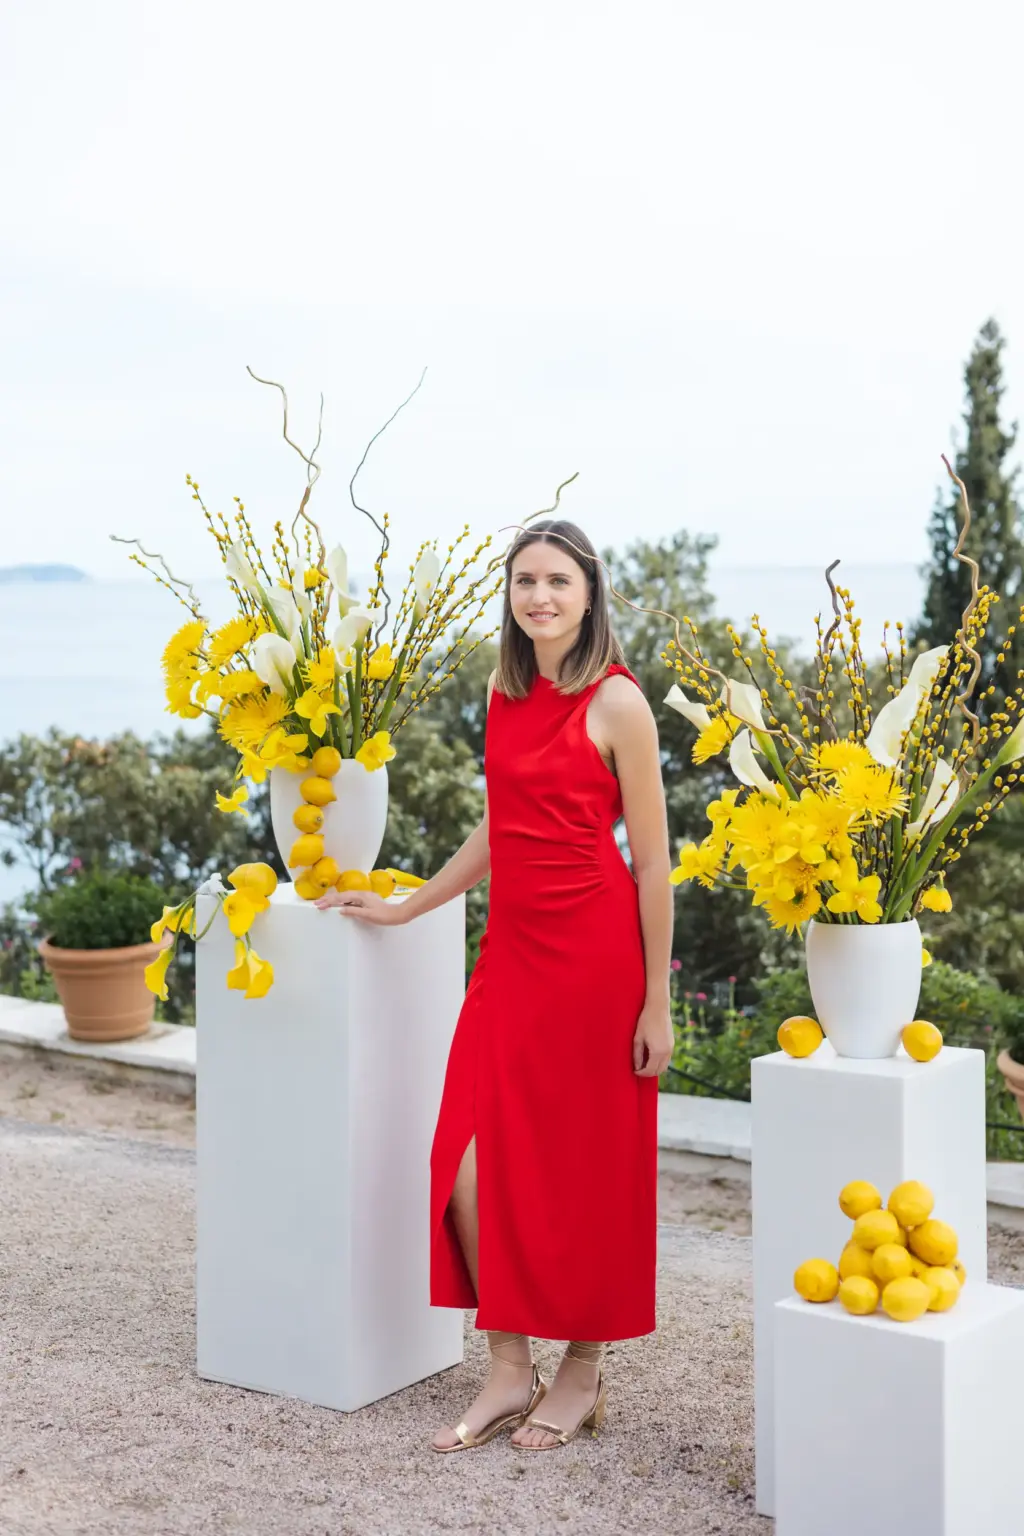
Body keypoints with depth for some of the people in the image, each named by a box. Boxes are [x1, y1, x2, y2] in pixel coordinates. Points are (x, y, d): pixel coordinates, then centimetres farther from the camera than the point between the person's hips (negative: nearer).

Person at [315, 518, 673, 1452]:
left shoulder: (615, 702, -9)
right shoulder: (506, 696, 10)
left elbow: (653, 861, -8)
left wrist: (655, 1001, -10)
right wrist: (405, 908, 22)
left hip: (594, 951, -6)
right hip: (512, 950, 6)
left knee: (584, 1165, 4)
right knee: (472, 1159, 0)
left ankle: (583, 1373, 21)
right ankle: (511, 1369, 15)